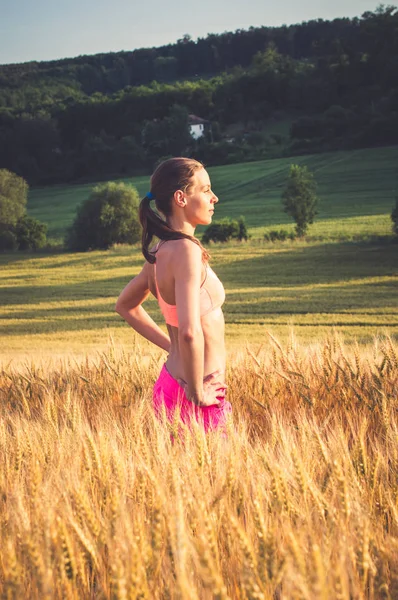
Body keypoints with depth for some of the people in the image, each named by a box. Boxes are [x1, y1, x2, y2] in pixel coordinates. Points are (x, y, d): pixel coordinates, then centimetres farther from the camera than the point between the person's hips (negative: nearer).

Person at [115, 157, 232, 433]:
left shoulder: (160, 252, 7)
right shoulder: (186, 250, -20)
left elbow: (126, 305, 23)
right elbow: (190, 331, -30)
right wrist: (197, 393, -18)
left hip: (171, 381, 9)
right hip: (195, 402, -9)